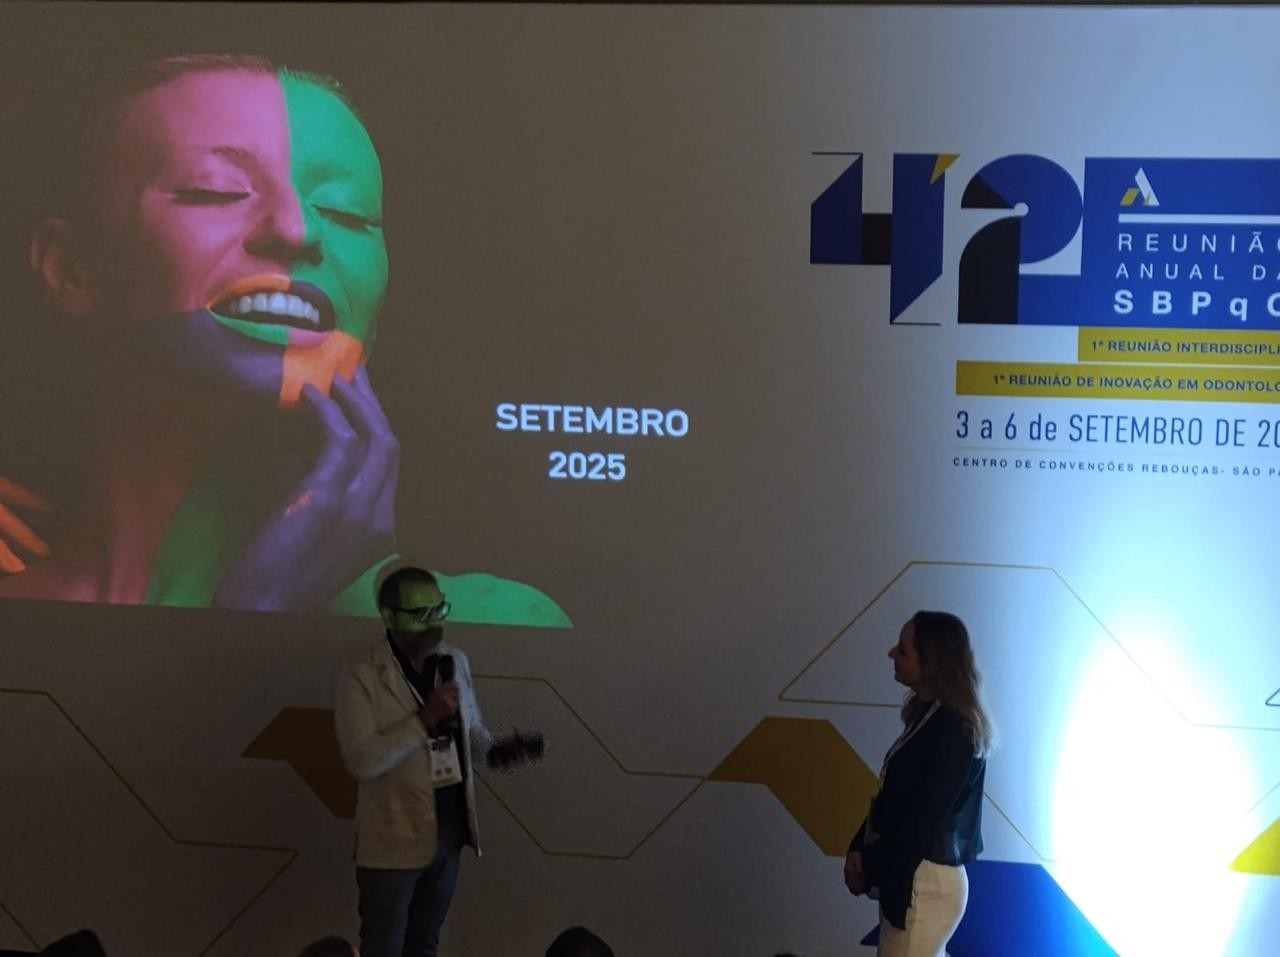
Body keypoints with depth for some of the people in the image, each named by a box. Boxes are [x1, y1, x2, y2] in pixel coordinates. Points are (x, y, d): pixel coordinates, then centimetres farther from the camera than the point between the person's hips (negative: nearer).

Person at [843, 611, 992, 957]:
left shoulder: (953, 732, -21)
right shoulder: (929, 715, 8)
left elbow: (923, 819, -21)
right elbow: (892, 796, 13)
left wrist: (869, 870, -11)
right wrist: (859, 849, 1)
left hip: (924, 885, -9)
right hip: (912, 879, 9)